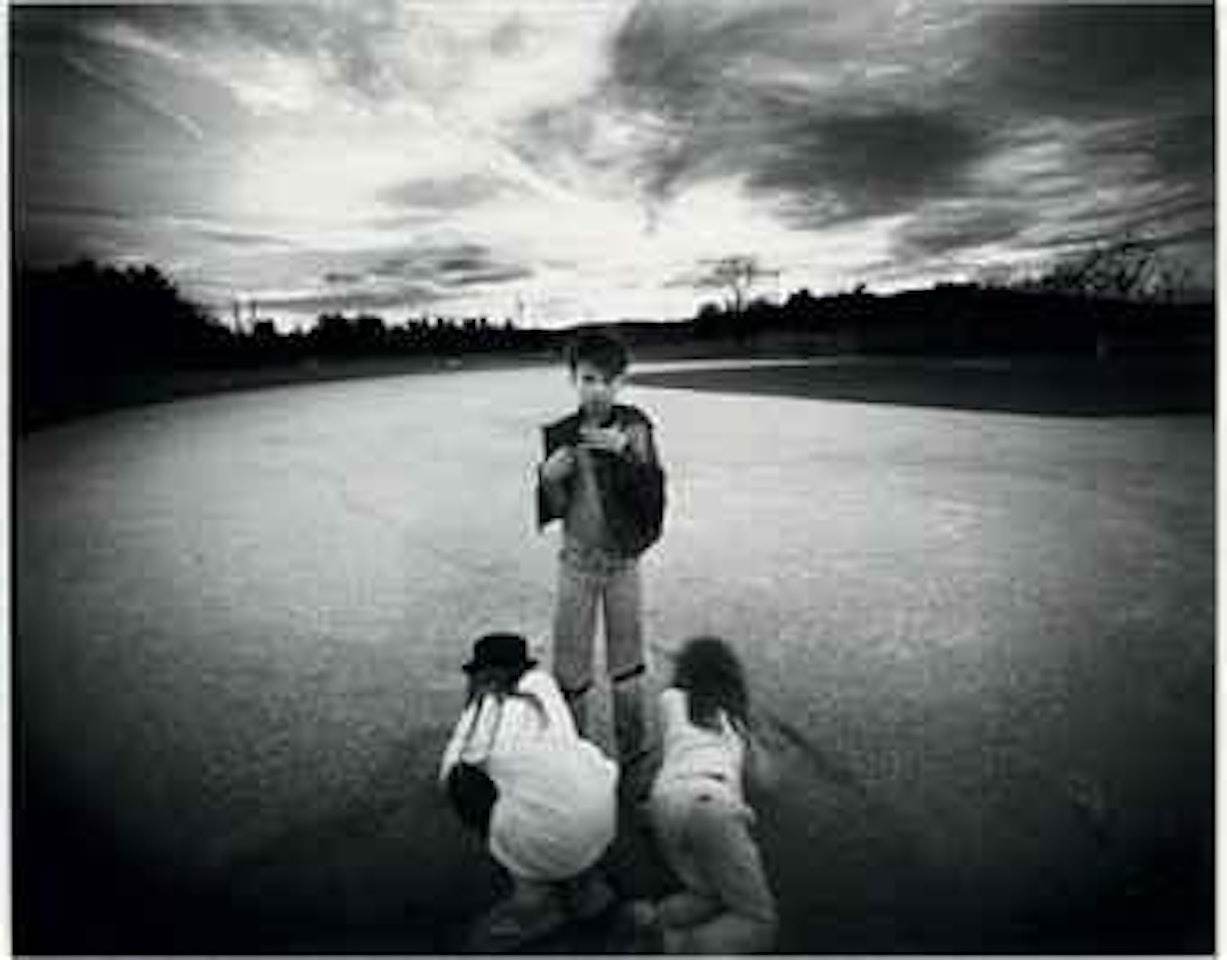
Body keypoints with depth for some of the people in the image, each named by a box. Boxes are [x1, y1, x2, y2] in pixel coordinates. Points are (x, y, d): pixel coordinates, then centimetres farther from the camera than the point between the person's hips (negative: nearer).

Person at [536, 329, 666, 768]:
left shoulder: (634, 427, -9)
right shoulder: (559, 435, -6)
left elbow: (652, 496, -15)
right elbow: (554, 509, -3)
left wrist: (626, 452, -29)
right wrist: (549, 476, -23)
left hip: (623, 560, 0)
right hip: (577, 562, 1)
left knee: (627, 665, 14)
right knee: (569, 667, 7)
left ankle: (633, 756, 32)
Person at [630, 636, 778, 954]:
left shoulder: (670, 698, 25)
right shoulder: (737, 717, 27)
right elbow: (764, 777, 37)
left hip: (667, 803, 3)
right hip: (713, 805, -3)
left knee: (714, 898, 21)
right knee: (760, 923, 7)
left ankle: (655, 920, -5)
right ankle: (675, 948, -16)